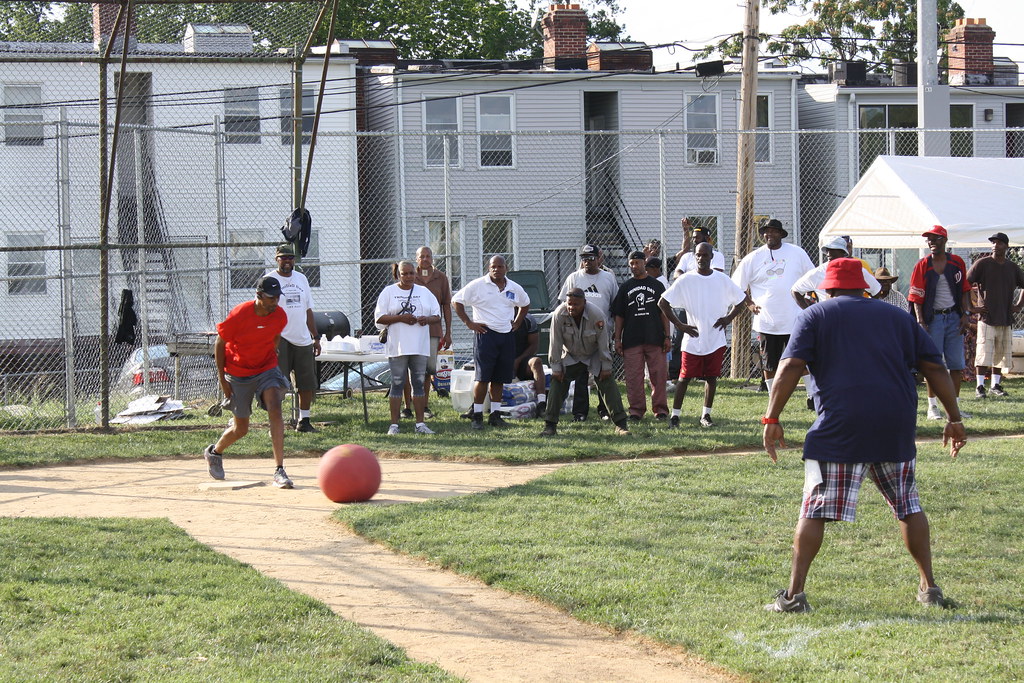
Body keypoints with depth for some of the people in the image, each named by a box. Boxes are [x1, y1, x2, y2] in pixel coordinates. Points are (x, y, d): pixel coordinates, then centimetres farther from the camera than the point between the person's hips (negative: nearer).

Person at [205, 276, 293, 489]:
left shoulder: (280, 316, -10)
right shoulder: (239, 315, -22)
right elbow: (219, 344, -10)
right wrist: (222, 379, -10)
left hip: (266, 369, 3)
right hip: (237, 374, -3)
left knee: (275, 410, -23)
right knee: (241, 429, 6)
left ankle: (279, 470, -23)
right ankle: (214, 452, 40)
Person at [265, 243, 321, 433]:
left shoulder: (301, 279, 14)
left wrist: (315, 337, 15)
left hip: (303, 339, 6)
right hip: (280, 340, -6)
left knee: (307, 383, 9)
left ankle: (304, 421, 19)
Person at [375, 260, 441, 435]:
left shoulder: (424, 292, 13)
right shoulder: (388, 292, 3)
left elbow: (437, 316, 14)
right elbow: (379, 318, -2)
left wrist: (427, 319, -8)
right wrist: (400, 318, -15)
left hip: (420, 347, 3)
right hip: (397, 347, -3)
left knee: (419, 384, 6)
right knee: (397, 384, -3)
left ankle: (420, 424, 11)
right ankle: (394, 425, 0)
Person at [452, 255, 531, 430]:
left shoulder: (515, 289, 10)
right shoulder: (478, 286, -4)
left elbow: (525, 304, 30)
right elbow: (456, 301, -1)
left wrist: (517, 323, 16)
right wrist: (469, 323, -6)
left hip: (507, 336, 5)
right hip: (485, 335, -5)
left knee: (499, 379, 8)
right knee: (482, 377, -6)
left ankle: (495, 415, 15)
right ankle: (477, 416, -1)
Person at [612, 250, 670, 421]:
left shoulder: (657, 286, 10)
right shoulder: (625, 287, 11)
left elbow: (664, 313, 9)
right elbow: (619, 315, 11)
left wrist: (667, 337, 2)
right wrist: (617, 339, 3)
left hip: (655, 338, -1)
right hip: (631, 340, 1)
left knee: (658, 374, 0)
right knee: (634, 376, -1)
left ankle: (660, 408, 8)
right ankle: (636, 409, 5)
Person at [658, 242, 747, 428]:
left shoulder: (722, 280, 3)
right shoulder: (686, 280, -4)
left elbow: (740, 300, 16)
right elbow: (663, 302, -2)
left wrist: (728, 318, 1)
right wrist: (679, 325, -6)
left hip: (716, 339, 2)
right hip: (693, 339, -2)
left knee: (712, 377, 6)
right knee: (685, 377, -2)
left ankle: (706, 415, 16)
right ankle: (675, 415, 3)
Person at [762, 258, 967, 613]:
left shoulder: (814, 316, 11)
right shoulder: (897, 316, 19)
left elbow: (791, 367, -3)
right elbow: (934, 367, 15)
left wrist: (772, 419, -5)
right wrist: (954, 418, 18)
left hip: (840, 427, -3)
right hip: (897, 427, 3)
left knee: (816, 510, 0)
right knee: (908, 505, 18)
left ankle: (794, 594, -5)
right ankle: (929, 588, 19)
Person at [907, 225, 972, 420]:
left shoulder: (957, 263, 6)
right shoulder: (922, 266, -2)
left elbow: (965, 290, 11)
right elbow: (916, 297, -4)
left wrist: (965, 314, 1)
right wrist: (921, 322, -12)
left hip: (953, 317, 3)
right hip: (933, 318, -3)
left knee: (957, 364, 3)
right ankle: (932, 407, 6)